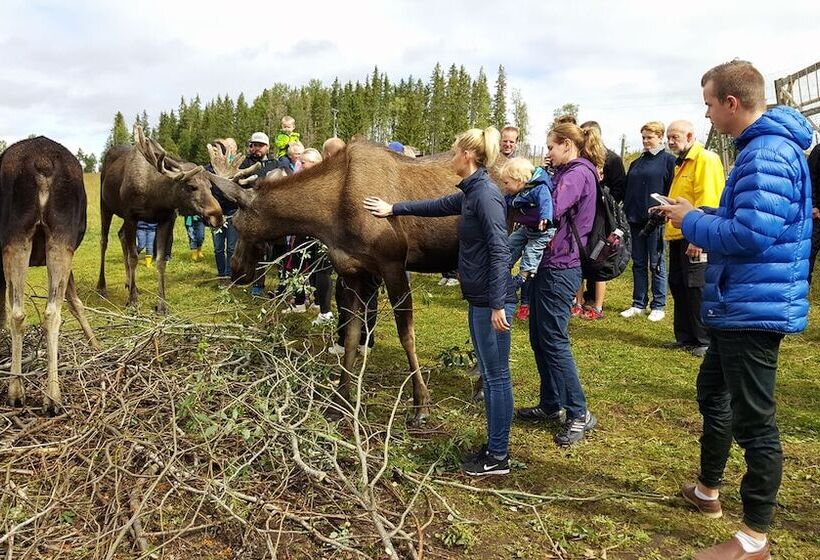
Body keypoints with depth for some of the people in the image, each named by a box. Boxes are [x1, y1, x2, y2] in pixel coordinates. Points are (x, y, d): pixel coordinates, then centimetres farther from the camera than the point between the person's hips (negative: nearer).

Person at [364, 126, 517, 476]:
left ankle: (498, 458, 13)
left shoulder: (486, 195, -16)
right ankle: (495, 446, 28)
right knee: (490, 375, 16)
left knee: (496, 375, 0)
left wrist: (497, 305, -24)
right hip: (479, 299, 10)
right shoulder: (470, 193, 12)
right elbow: (436, 206, 28)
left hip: (491, 302, -10)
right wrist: (393, 209, 35)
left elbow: (499, 252, -22)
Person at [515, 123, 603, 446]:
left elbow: (551, 211, -25)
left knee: (554, 341, -4)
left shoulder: (579, 173, -12)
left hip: (560, 268, -10)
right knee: (539, 338, 15)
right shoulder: (565, 173, 18)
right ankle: (552, 406, 26)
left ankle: (580, 414, 7)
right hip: (547, 265, 10)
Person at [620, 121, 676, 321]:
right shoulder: (636, 163, 17)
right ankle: (639, 304, 18)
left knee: (656, 264, 1)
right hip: (636, 219, 6)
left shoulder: (668, 160, -2)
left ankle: (658, 306, 11)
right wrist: (626, 211, 9)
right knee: (638, 263, 10)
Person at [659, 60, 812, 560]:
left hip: (754, 308, -11)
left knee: (754, 422, -1)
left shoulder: (766, 153, -21)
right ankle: (708, 489, 41)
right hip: (741, 306, 11)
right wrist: (699, 215, 6)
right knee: (714, 393, 23)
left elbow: (751, 235, -29)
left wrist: (691, 222, -15)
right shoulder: (769, 147, 13)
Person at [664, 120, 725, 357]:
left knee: (697, 289, -4)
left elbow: (708, 202, -20)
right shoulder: (682, 163, 19)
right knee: (678, 286, 13)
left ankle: (705, 341, 7)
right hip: (678, 236, 10)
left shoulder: (706, 159, -11)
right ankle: (685, 337, 23)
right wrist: (669, 225, 18)